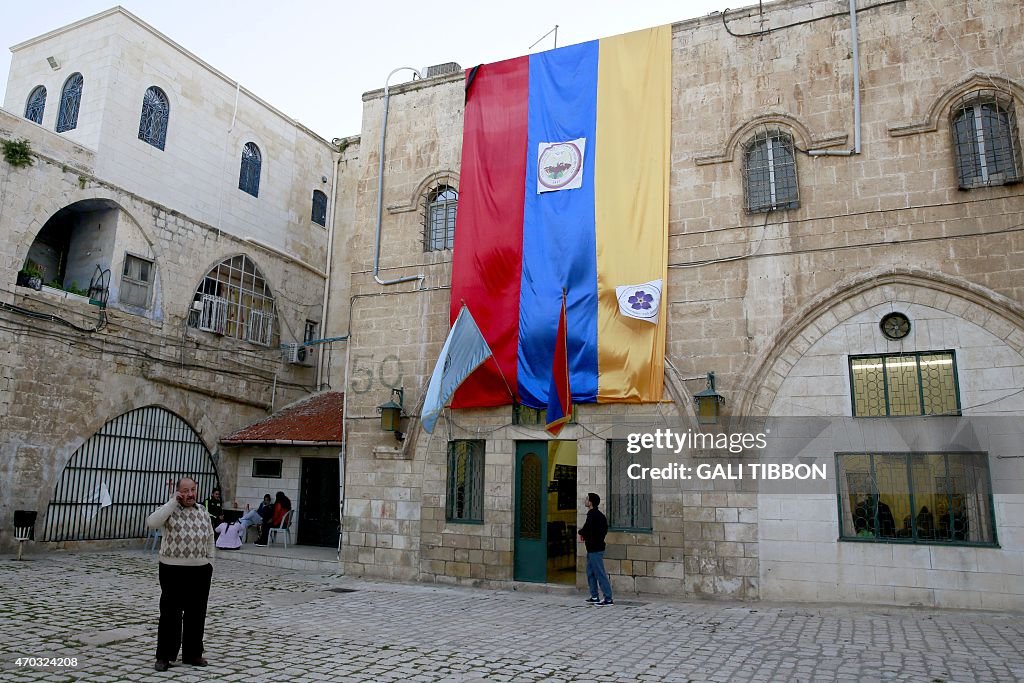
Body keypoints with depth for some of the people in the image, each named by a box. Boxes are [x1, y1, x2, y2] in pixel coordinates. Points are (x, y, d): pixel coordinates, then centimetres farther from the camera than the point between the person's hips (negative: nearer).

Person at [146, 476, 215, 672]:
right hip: (173, 570, -4)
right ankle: (164, 655, 17)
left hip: (200, 571, 4)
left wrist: (210, 562, 9)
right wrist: (173, 502, -20)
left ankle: (192, 654, 22)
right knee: (170, 614, 3)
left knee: (196, 614, 10)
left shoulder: (203, 512, 9)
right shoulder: (169, 510, -4)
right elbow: (152, 522, -25)